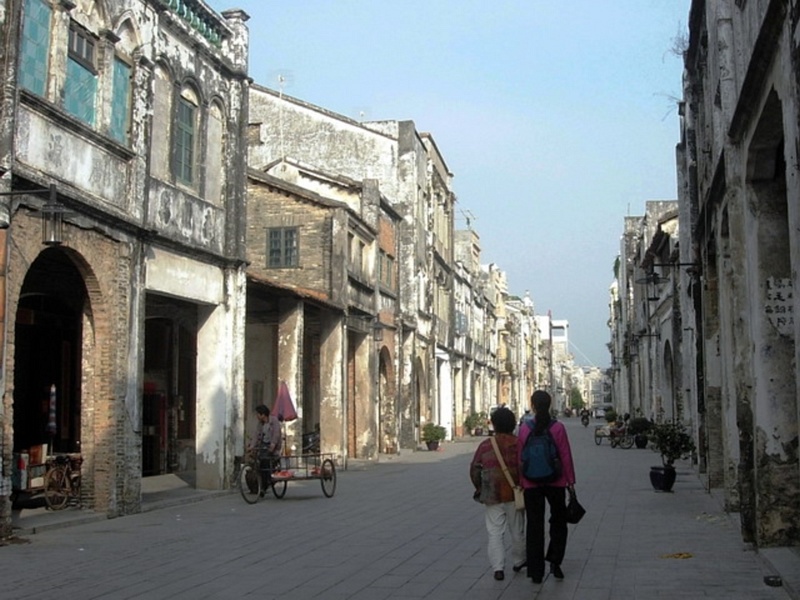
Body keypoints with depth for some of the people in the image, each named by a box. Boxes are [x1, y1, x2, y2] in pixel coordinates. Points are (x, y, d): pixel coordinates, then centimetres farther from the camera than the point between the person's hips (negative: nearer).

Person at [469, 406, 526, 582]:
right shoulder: (518, 444, -5)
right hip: (515, 494, 1)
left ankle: (498, 567, -7)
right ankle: (518, 562, 32)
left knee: (495, 533, 3)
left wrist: (479, 488, 19)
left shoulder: (485, 445, -2)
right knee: (517, 531, 17)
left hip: (492, 496, 0)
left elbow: (474, 469, 4)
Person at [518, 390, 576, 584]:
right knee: (558, 521, 19)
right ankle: (555, 561, 9)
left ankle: (536, 572, 11)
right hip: (555, 482, -1)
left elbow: (519, 458, -2)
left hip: (531, 483, 1)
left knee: (534, 526, 8)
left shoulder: (524, 428, -6)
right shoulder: (558, 427, -9)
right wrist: (570, 480, 3)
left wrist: (521, 481, 7)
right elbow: (566, 456, -6)